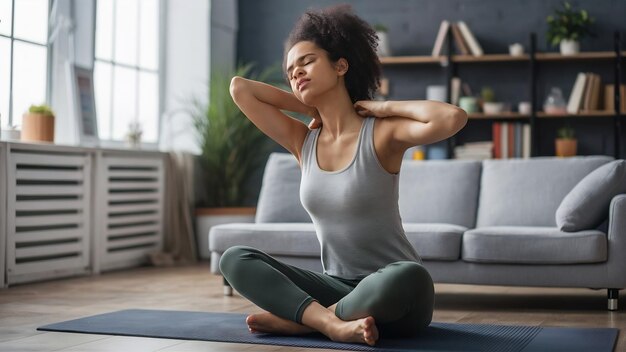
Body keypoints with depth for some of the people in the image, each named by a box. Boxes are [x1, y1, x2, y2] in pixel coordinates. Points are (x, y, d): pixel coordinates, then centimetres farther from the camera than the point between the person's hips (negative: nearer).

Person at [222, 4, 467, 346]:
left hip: (393, 296, -4)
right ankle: (332, 323, -29)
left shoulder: (381, 133, -11)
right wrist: (314, 110, 6)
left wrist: (385, 107, -13)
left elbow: (453, 118, -29)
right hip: (337, 289, 5)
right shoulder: (303, 141, 5)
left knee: (409, 277, -41)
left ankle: (300, 317, -20)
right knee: (235, 259, -12)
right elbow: (239, 87, 3)